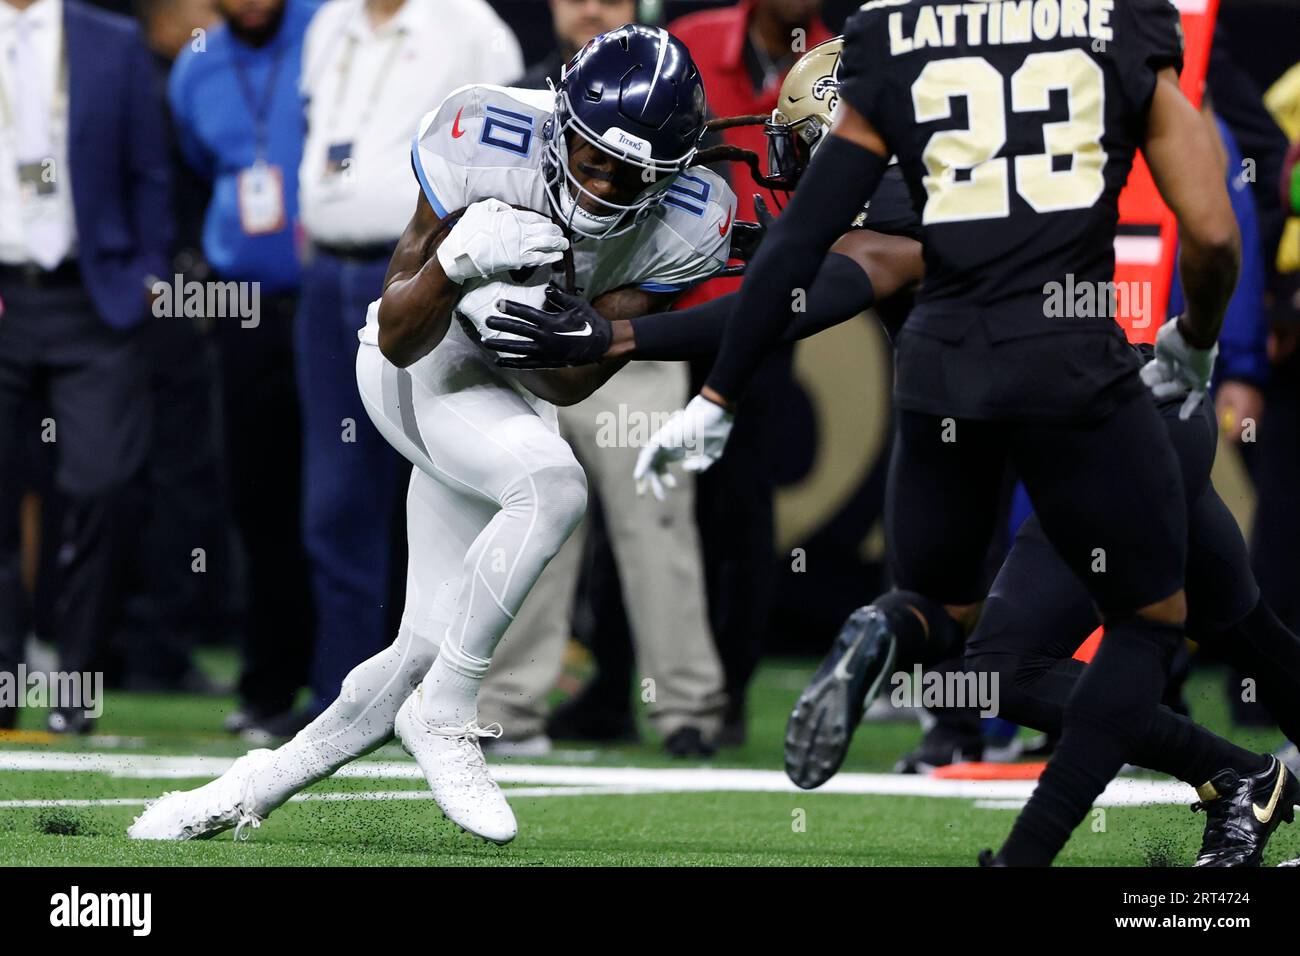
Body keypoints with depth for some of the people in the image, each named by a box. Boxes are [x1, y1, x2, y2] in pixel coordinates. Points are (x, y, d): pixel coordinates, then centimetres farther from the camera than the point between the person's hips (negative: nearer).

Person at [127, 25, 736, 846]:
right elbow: (399, 337, -22)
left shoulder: (688, 226, -20)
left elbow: (568, 384, -14)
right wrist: (458, 264, -41)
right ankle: (446, 719, -19)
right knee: (552, 486, -33)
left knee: (427, 655, 1)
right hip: (418, 361, -4)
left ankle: (246, 793, 20)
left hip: (505, 403, 4)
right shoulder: (484, 141, -27)